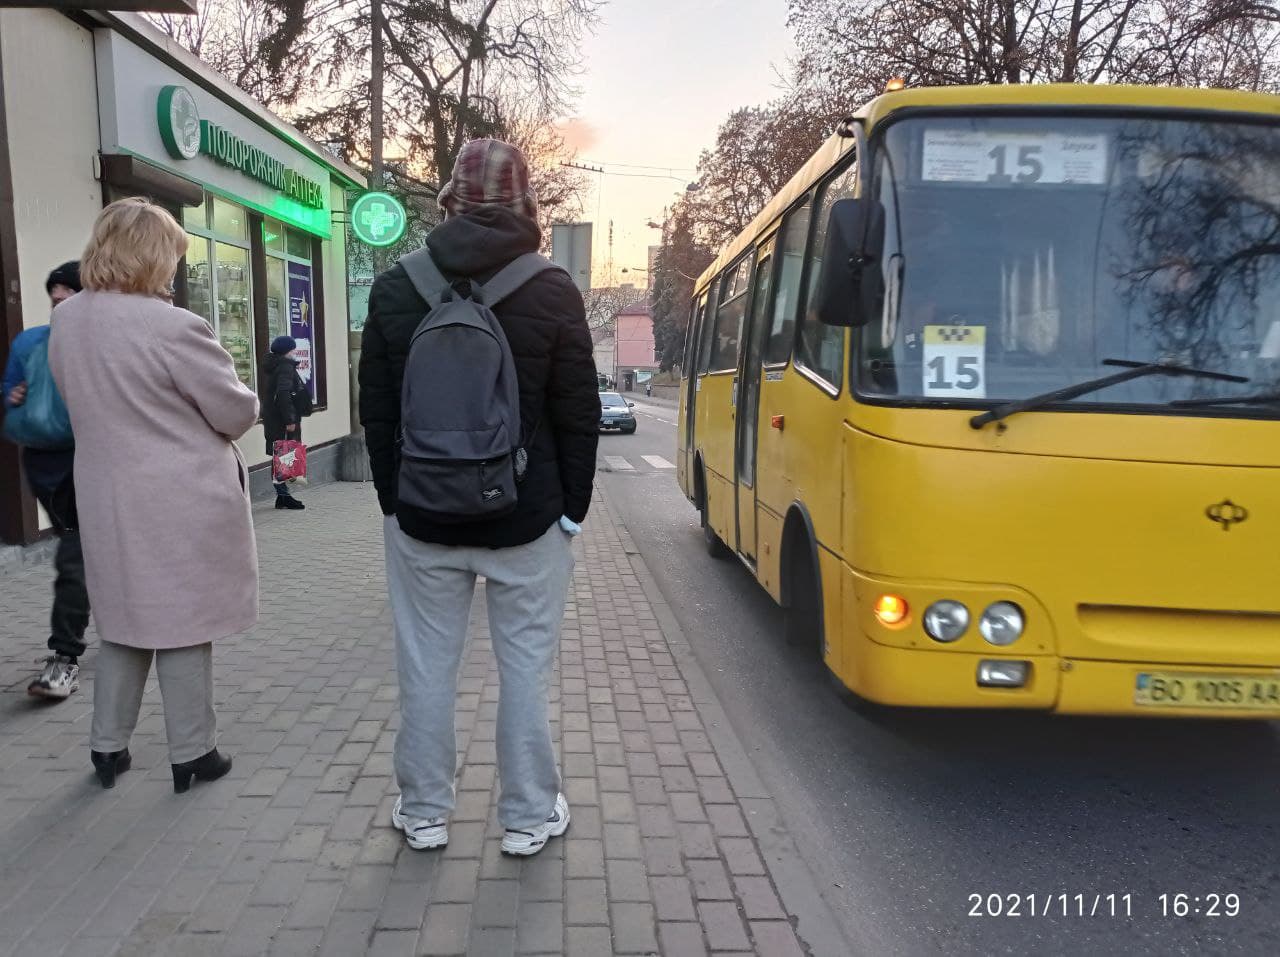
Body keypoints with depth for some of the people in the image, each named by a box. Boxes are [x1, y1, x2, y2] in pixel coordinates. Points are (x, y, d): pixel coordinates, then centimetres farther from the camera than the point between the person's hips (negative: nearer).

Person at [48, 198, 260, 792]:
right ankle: (191, 755, 18)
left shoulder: (66, 321, 3)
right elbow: (238, 413, -12)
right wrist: (190, 414, 10)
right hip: (182, 504, -7)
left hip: (107, 500, 7)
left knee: (124, 622, 19)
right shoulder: (172, 327, -21)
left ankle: (107, 746, 29)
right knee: (183, 627, 5)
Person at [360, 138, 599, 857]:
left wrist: (394, 500, 11)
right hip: (527, 519, -1)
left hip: (423, 518, 2)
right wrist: (574, 508, 4)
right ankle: (529, 817, 21)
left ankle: (425, 812, 27)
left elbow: (376, 412, 2)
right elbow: (578, 416, -6)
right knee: (526, 665, 9)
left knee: (427, 666, 12)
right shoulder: (553, 292, -8)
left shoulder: (396, 290, -1)